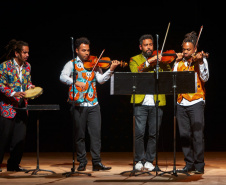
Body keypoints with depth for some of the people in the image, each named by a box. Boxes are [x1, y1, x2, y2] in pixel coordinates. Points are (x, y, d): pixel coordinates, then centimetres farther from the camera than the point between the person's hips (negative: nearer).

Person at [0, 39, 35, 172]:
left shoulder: (27, 66, 10)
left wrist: (30, 86, -2)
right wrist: (14, 93, -23)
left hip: (22, 106, 6)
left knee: (20, 137, 4)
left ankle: (14, 164, 14)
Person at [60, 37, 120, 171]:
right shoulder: (72, 64, 4)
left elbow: (101, 79, -1)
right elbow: (63, 77, -12)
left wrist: (111, 70, -16)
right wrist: (75, 82, -29)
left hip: (93, 105, 2)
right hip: (78, 105, -2)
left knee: (96, 133, -4)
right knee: (80, 135, 5)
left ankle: (97, 162, -3)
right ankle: (82, 162, 14)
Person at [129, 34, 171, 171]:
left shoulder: (160, 59, 15)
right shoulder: (135, 60, 11)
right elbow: (135, 73, -9)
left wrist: (162, 63, -16)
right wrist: (149, 62, -17)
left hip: (156, 103, 2)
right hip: (141, 103, -2)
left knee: (154, 133, 3)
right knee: (139, 133, -5)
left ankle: (149, 160, 14)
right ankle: (139, 160, 8)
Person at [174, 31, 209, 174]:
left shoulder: (201, 60, 4)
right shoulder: (180, 62, 14)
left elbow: (205, 78, -9)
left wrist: (200, 62, -20)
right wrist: (177, 62, -2)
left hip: (196, 103, -4)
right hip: (181, 103, 4)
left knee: (198, 135, -7)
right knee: (185, 135, 4)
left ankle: (199, 165, 0)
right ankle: (189, 163, 13)